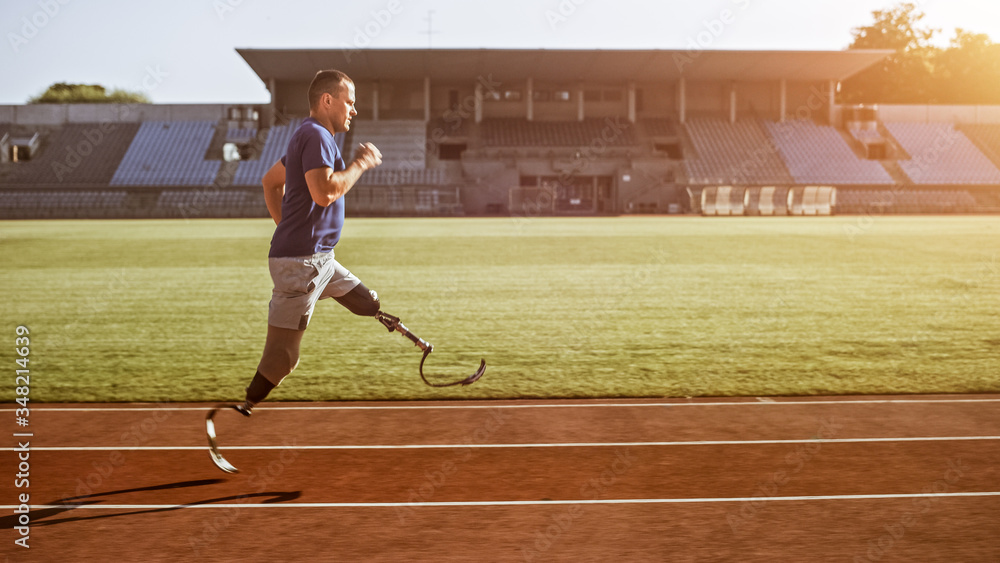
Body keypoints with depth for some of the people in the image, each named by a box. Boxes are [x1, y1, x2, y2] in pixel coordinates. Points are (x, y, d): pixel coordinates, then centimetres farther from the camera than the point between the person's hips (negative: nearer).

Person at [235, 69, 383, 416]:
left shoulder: (307, 136, 20)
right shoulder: (316, 135, -12)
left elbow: (270, 181, 29)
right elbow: (324, 192, -27)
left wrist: (287, 227, 23)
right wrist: (360, 163, -13)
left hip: (320, 259, 10)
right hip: (300, 261, -10)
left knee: (368, 305, 16)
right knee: (281, 358, -7)